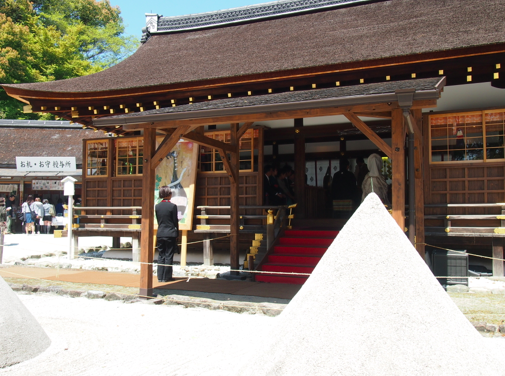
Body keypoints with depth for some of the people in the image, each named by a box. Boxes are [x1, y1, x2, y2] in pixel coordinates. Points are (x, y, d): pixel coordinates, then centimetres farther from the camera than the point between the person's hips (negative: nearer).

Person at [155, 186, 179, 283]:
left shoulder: (157, 206, 3)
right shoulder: (173, 206, -10)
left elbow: (158, 220, 10)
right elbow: (175, 221, -5)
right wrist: (177, 233, 5)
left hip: (160, 234, 4)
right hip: (170, 234, -4)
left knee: (161, 256, 10)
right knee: (169, 256, 3)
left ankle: (160, 277, 12)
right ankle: (166, 277, 5)